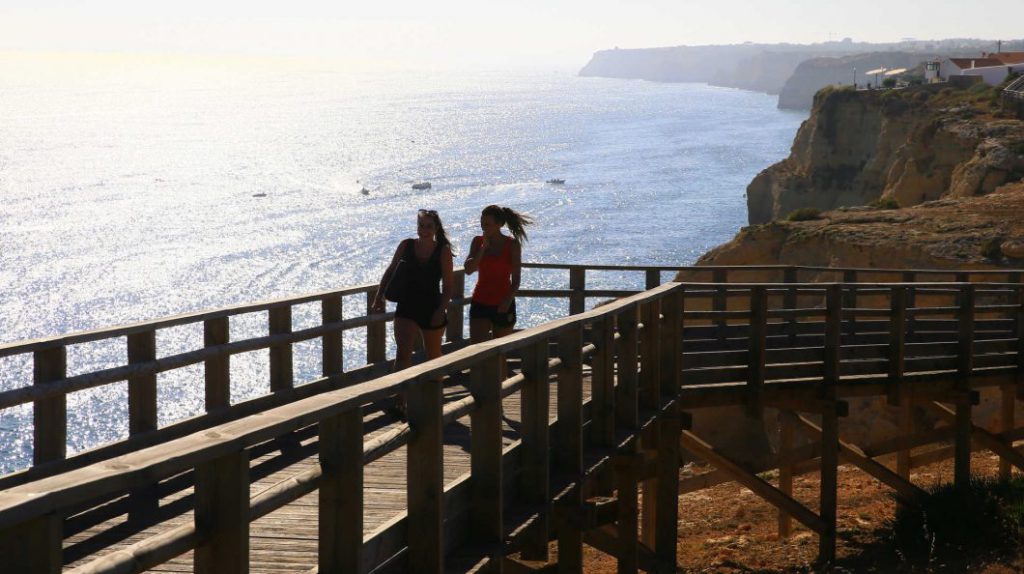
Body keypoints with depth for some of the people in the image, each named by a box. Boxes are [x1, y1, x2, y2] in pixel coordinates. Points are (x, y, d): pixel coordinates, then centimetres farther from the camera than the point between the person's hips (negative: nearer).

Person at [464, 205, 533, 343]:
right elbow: (468, 269, -9)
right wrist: (483, 247, -14)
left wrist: (508, 299, -19)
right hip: (480, 302, 2)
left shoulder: (512, 245, -5)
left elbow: (516, 279, -4)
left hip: (503, 305, -2)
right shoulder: (478, 241, 2)